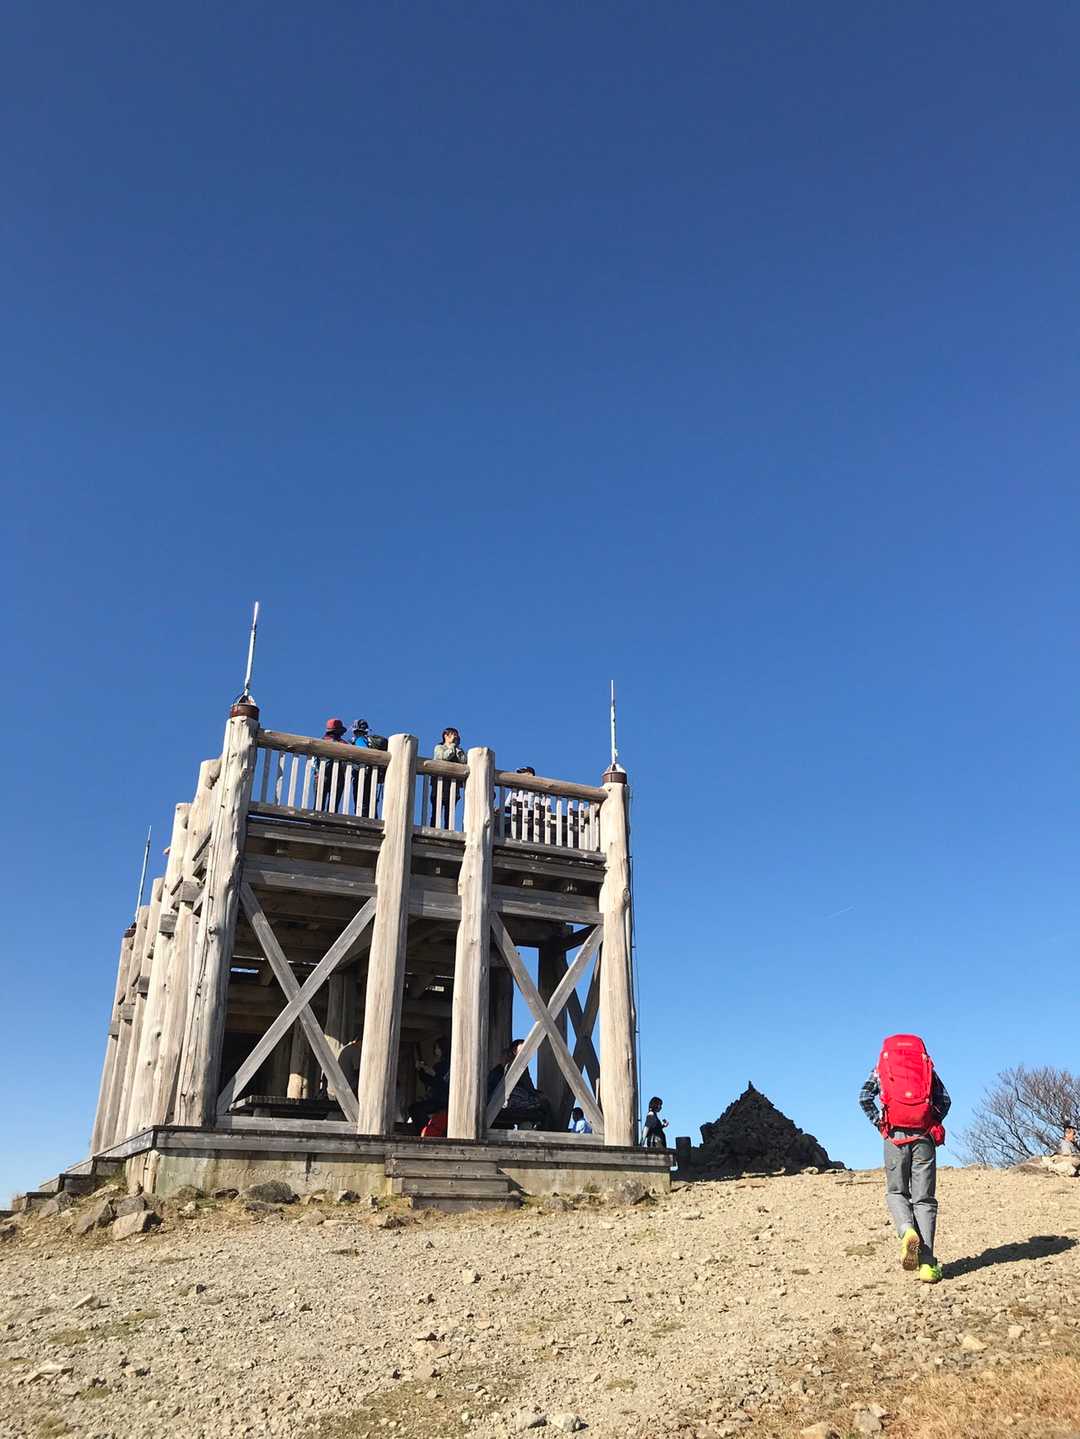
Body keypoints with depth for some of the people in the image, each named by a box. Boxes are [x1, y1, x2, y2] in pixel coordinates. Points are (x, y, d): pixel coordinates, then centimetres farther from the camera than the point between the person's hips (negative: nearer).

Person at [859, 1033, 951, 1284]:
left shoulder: (881, 1068, 14)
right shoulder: (927, 1066, 17)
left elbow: (864, 1097, -1)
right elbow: (945, 1100, 1)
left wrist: (880, 1125, 6)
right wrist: (932, 1124, 10)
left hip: (895, 1136, -1)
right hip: (924, 1137, 1)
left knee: (895, 1193, 14)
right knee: (924, 1198, 6)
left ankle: (908, 1231, -15)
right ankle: (927, 1263, -3)